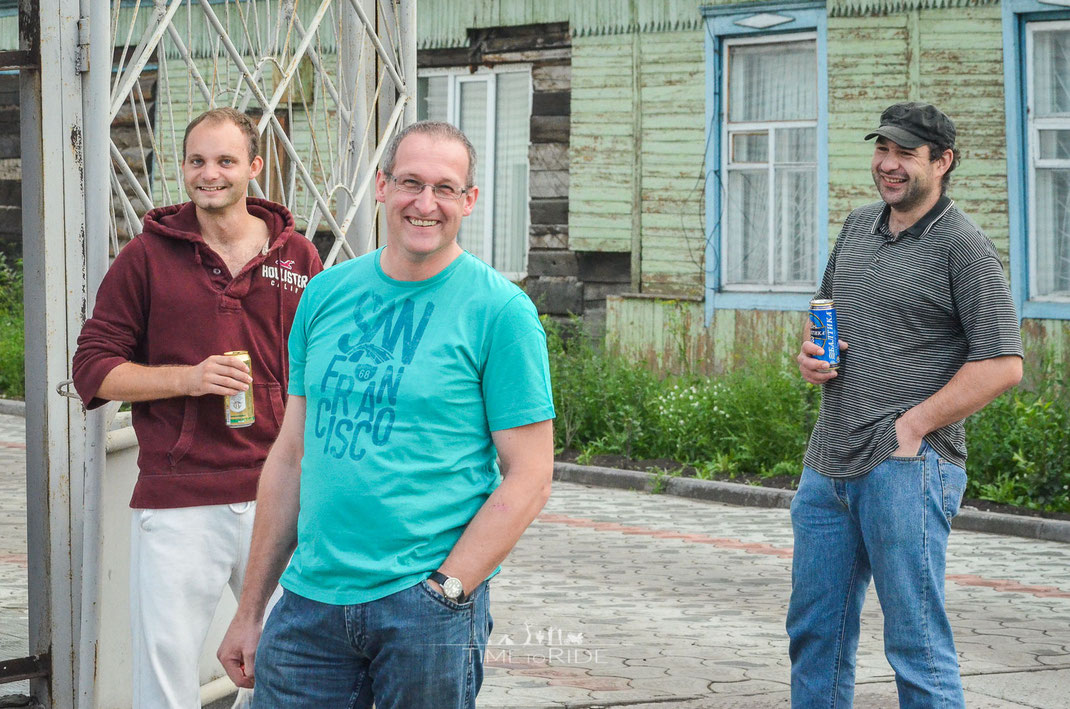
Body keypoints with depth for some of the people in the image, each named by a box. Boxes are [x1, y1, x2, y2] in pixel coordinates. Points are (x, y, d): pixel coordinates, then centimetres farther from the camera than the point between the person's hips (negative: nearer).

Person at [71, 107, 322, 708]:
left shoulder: (298, 257, 9)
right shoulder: (147, 258, 3)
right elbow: (94, 369, 2)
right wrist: (190, 377, -12)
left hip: (278, 496, 2)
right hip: (176, 503, -2)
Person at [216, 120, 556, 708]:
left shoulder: (501, 311, -5)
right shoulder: (326, 294, 8)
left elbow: (529, 479, -7)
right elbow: (291, 457, 12)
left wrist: (445, 590, -15)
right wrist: (249, 611, 11)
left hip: (429, 606, -4)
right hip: (310, 596, 4)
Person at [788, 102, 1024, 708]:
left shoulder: (964, 248, -7)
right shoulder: (858, 227, 15)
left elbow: (1002, 365, -13)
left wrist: (913, 427, -15)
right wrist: (810, 352, 6)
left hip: (907, 469, -7)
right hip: (828, 468, 8)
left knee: (918, 647, -5)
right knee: (815, 635, 13)